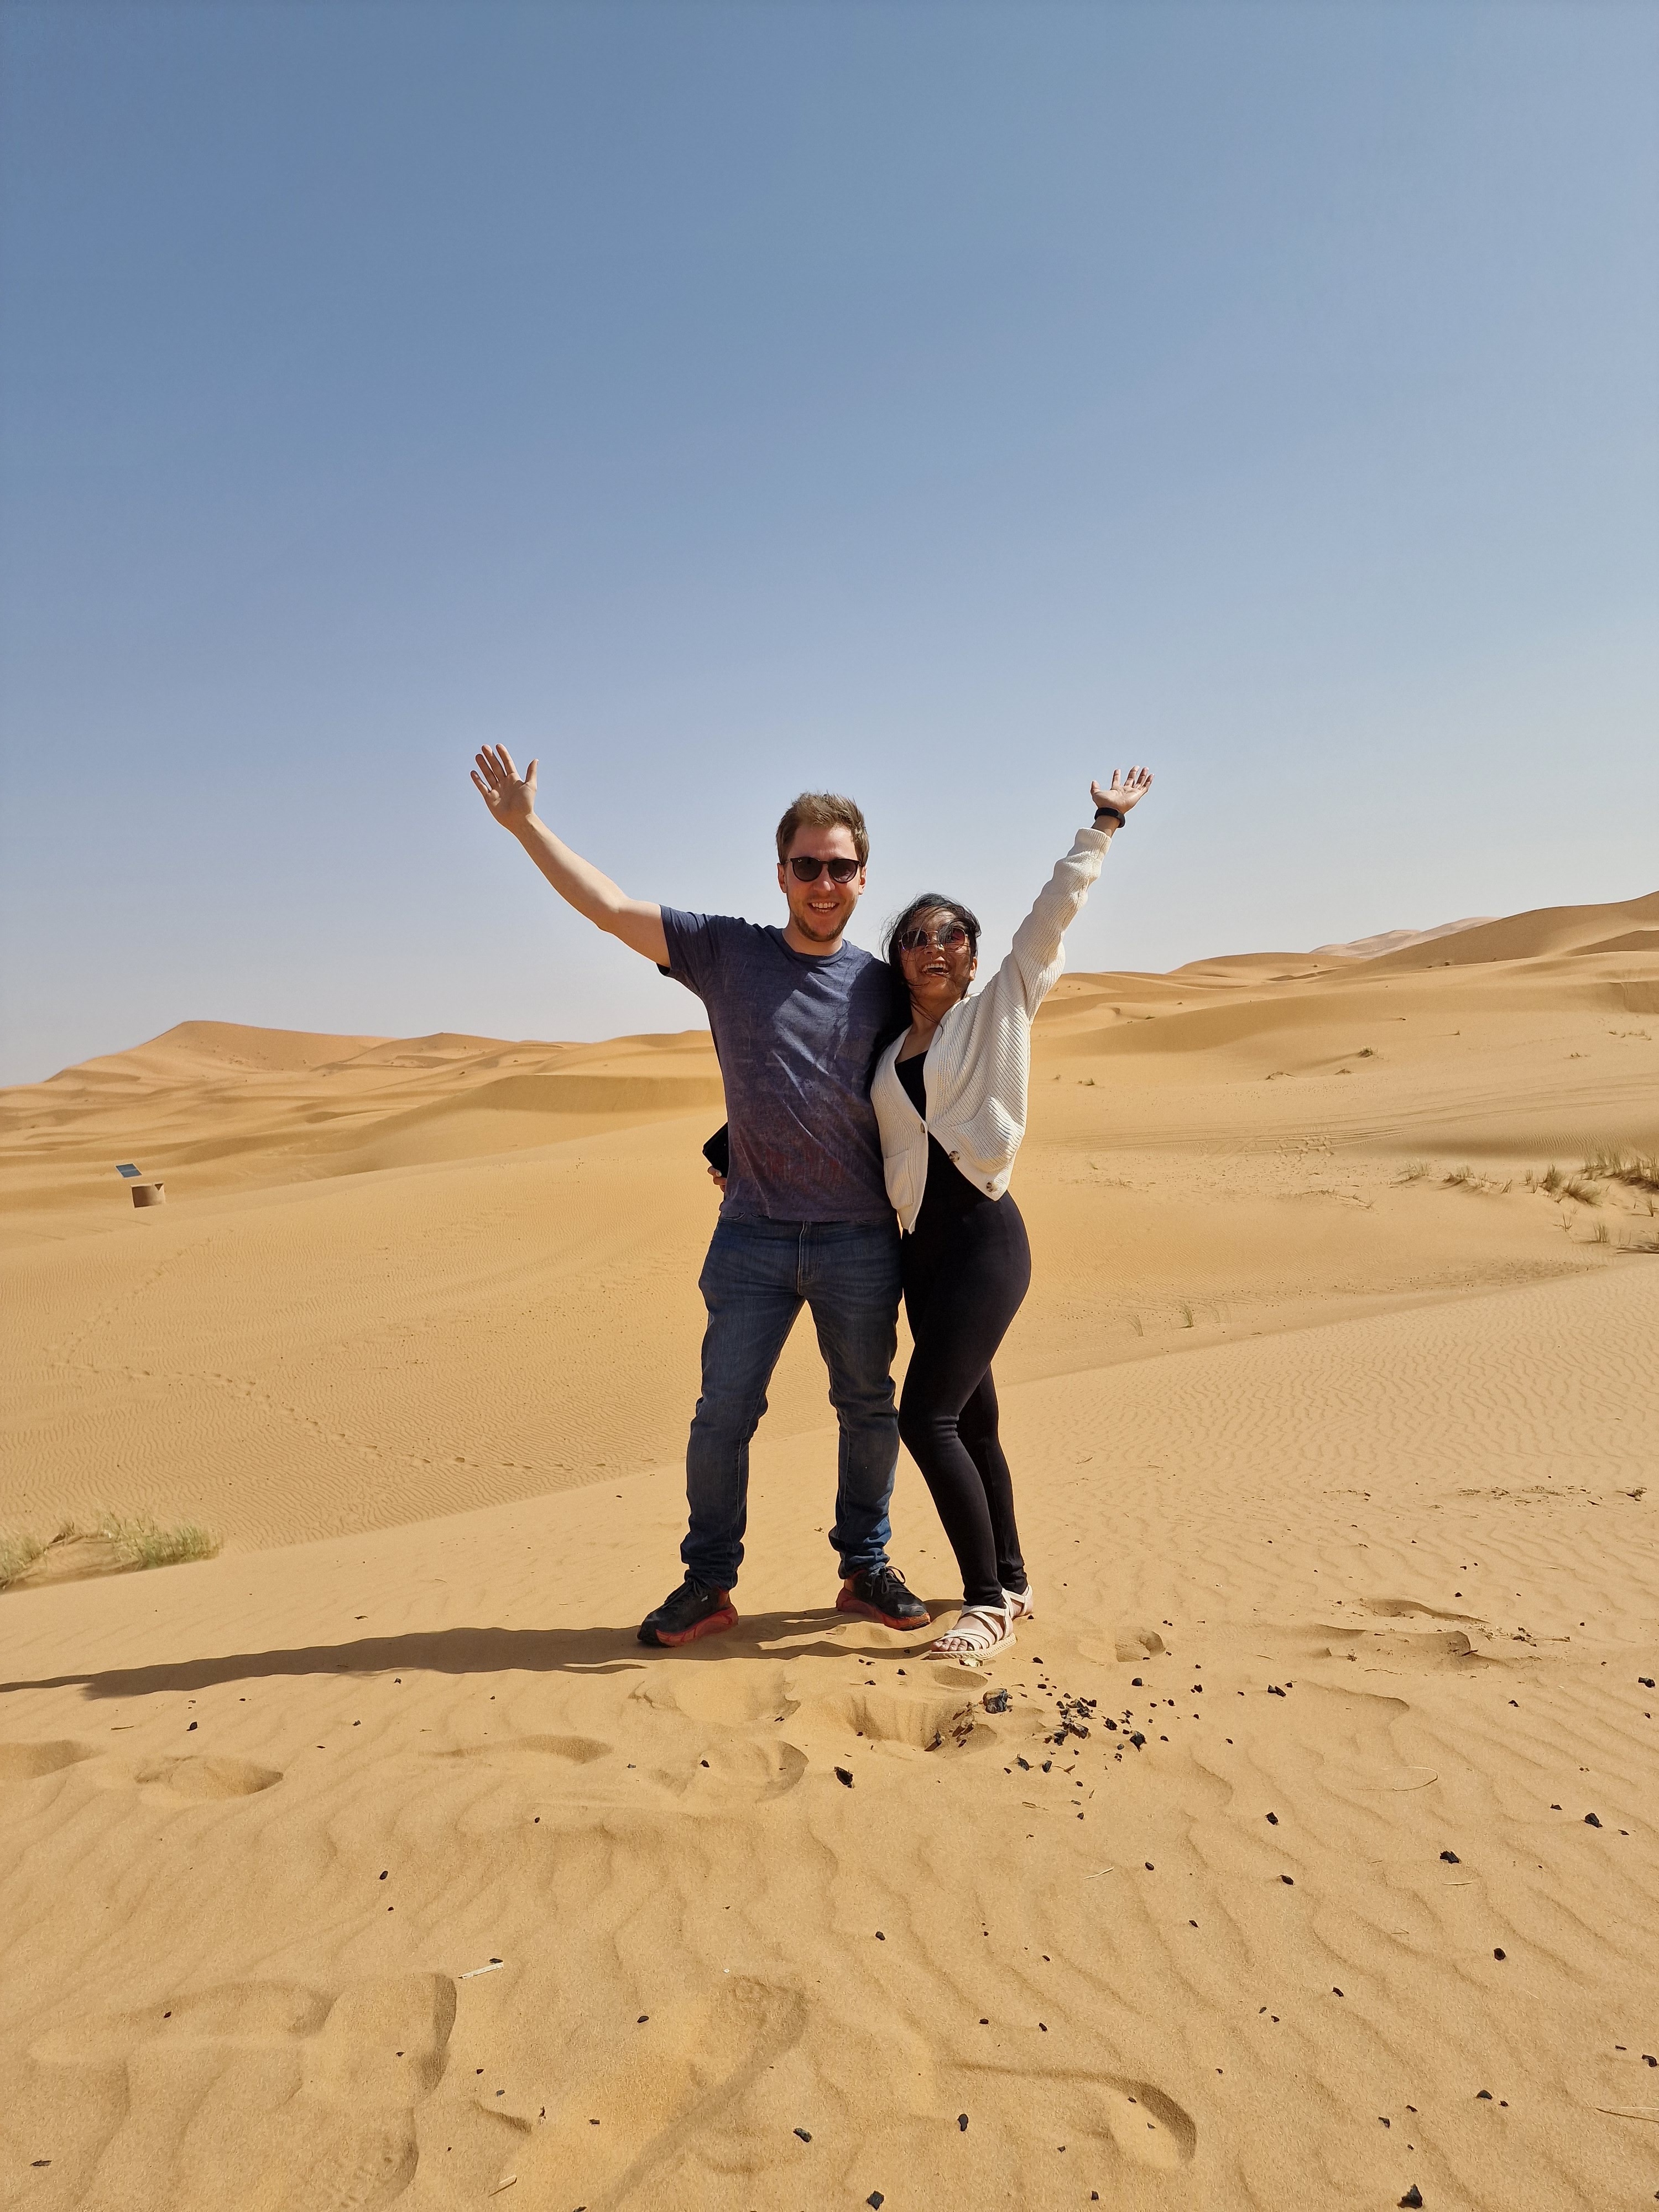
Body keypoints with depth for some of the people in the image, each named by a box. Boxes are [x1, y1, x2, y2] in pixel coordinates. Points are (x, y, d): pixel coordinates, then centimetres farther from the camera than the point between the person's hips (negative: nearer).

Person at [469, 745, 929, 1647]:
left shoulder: (882, 986, 5)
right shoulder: (726, 953, 1)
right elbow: (612, 907, -2)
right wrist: (526, 824, -6)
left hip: (859, 1242, 1)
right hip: (753, 1237, -1)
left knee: (869, 1412, 12)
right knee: (723, 1413, 5)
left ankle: (866, 1569, 30)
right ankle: (708, 1583, 22)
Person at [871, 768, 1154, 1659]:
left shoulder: (999, 1010, 2)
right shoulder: (888, 1053, 14)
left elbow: (1053, 911, -1)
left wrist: (1102, 823, 0)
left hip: (984, 1236, -6)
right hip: (921, 1245, 6)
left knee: (927, 1418, -13)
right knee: (968, 1421, 12)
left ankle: (988, 1601, 0)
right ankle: (1009, 1584, 28)